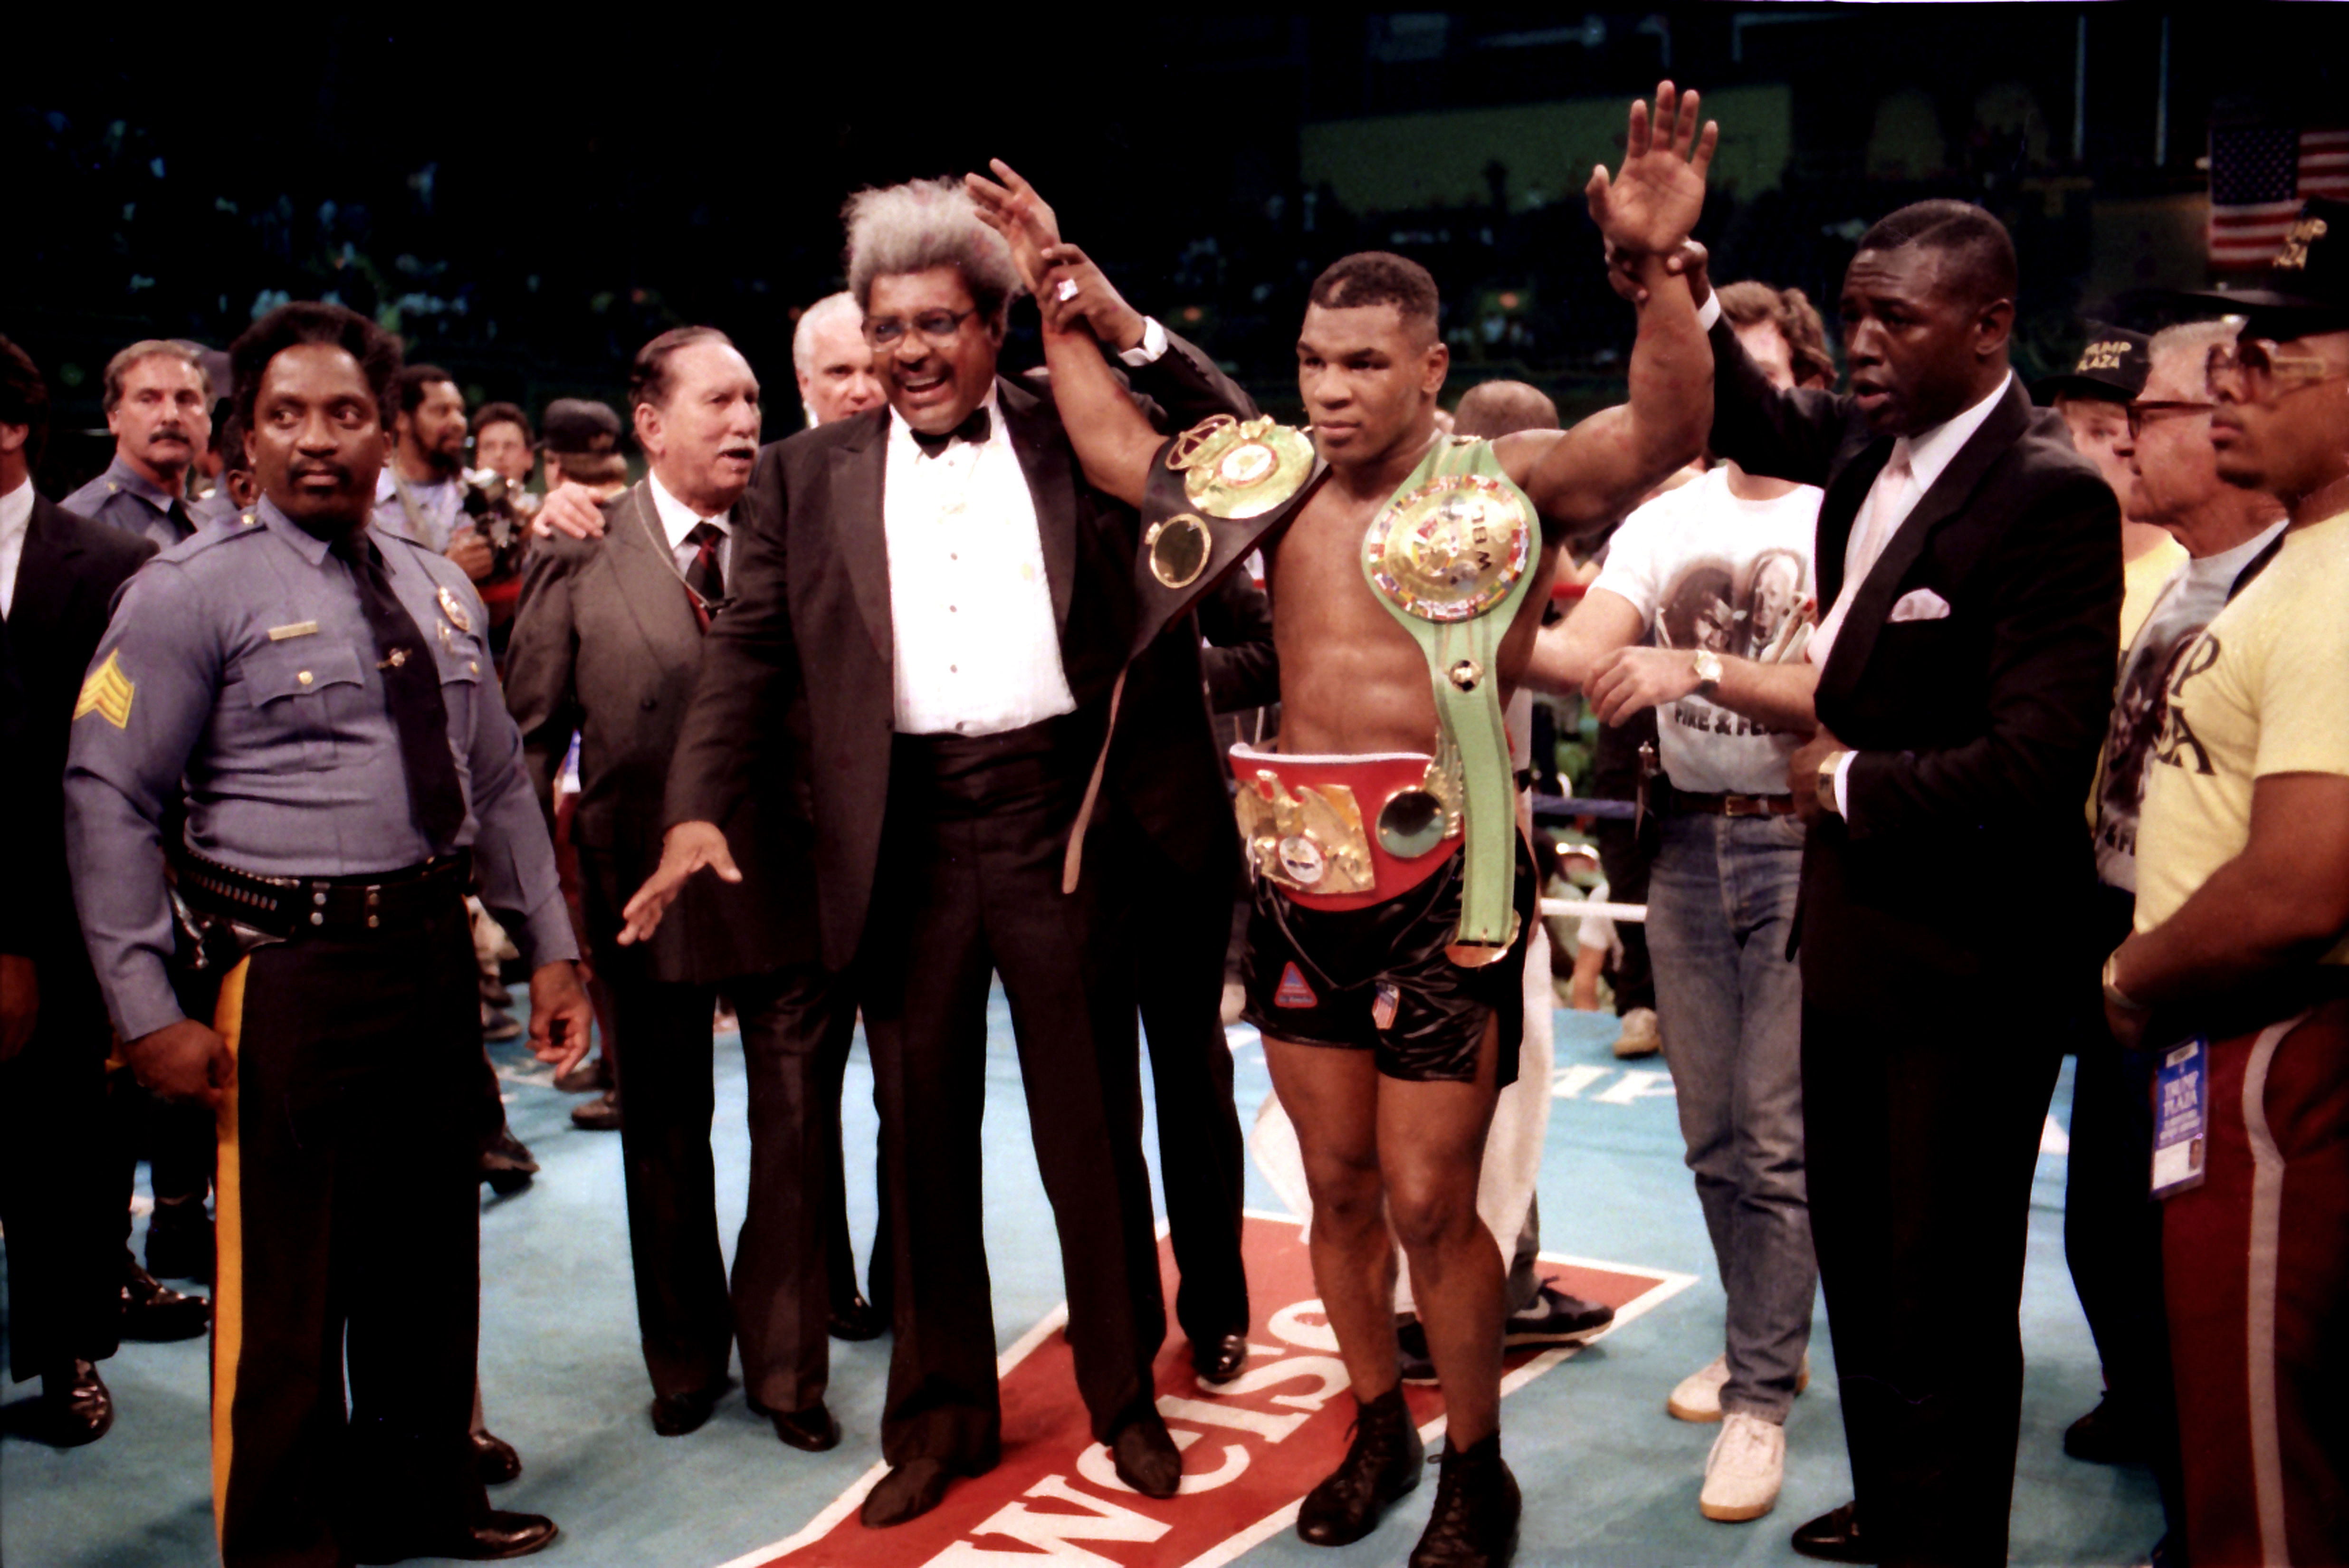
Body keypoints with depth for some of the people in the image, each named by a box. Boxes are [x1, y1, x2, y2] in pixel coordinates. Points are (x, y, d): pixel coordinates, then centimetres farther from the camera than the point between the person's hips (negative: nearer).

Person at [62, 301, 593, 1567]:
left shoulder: (439, 591, 11)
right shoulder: (192, 592, -7)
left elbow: (498, 782, 16)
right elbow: (106, 802, -9)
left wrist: (550, 947, 11)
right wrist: (148, 1010, -13)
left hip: (435, 954, 6)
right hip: (289, 970, -6)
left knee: (431, 1253, 17)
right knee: (286, 1275, 2)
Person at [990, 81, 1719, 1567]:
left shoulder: (1511, 482, -7)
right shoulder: (1279, 479, 9)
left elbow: (1665, 434, -22)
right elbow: (1119, 452, 20)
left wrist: (1656, 268, -37)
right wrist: (1061, 300, 17)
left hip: (1440, 881, -5)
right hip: (1300, 877, 5)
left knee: (1429, 1203, 0)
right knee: (1339, 1187, 15)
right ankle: (1378, 1427, 34)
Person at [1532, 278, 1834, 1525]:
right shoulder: (1665, 522, 10)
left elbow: (1832, 695, -17)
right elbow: (1582, 656, -2)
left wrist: (1696, 667, -28)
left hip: (1800, 839, -5)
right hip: (1688, 838, 5)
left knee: (1775, 1134, -4)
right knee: (1711, 1131, 12)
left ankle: (1760, 1400, 7)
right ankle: (1771, 1339, 31)